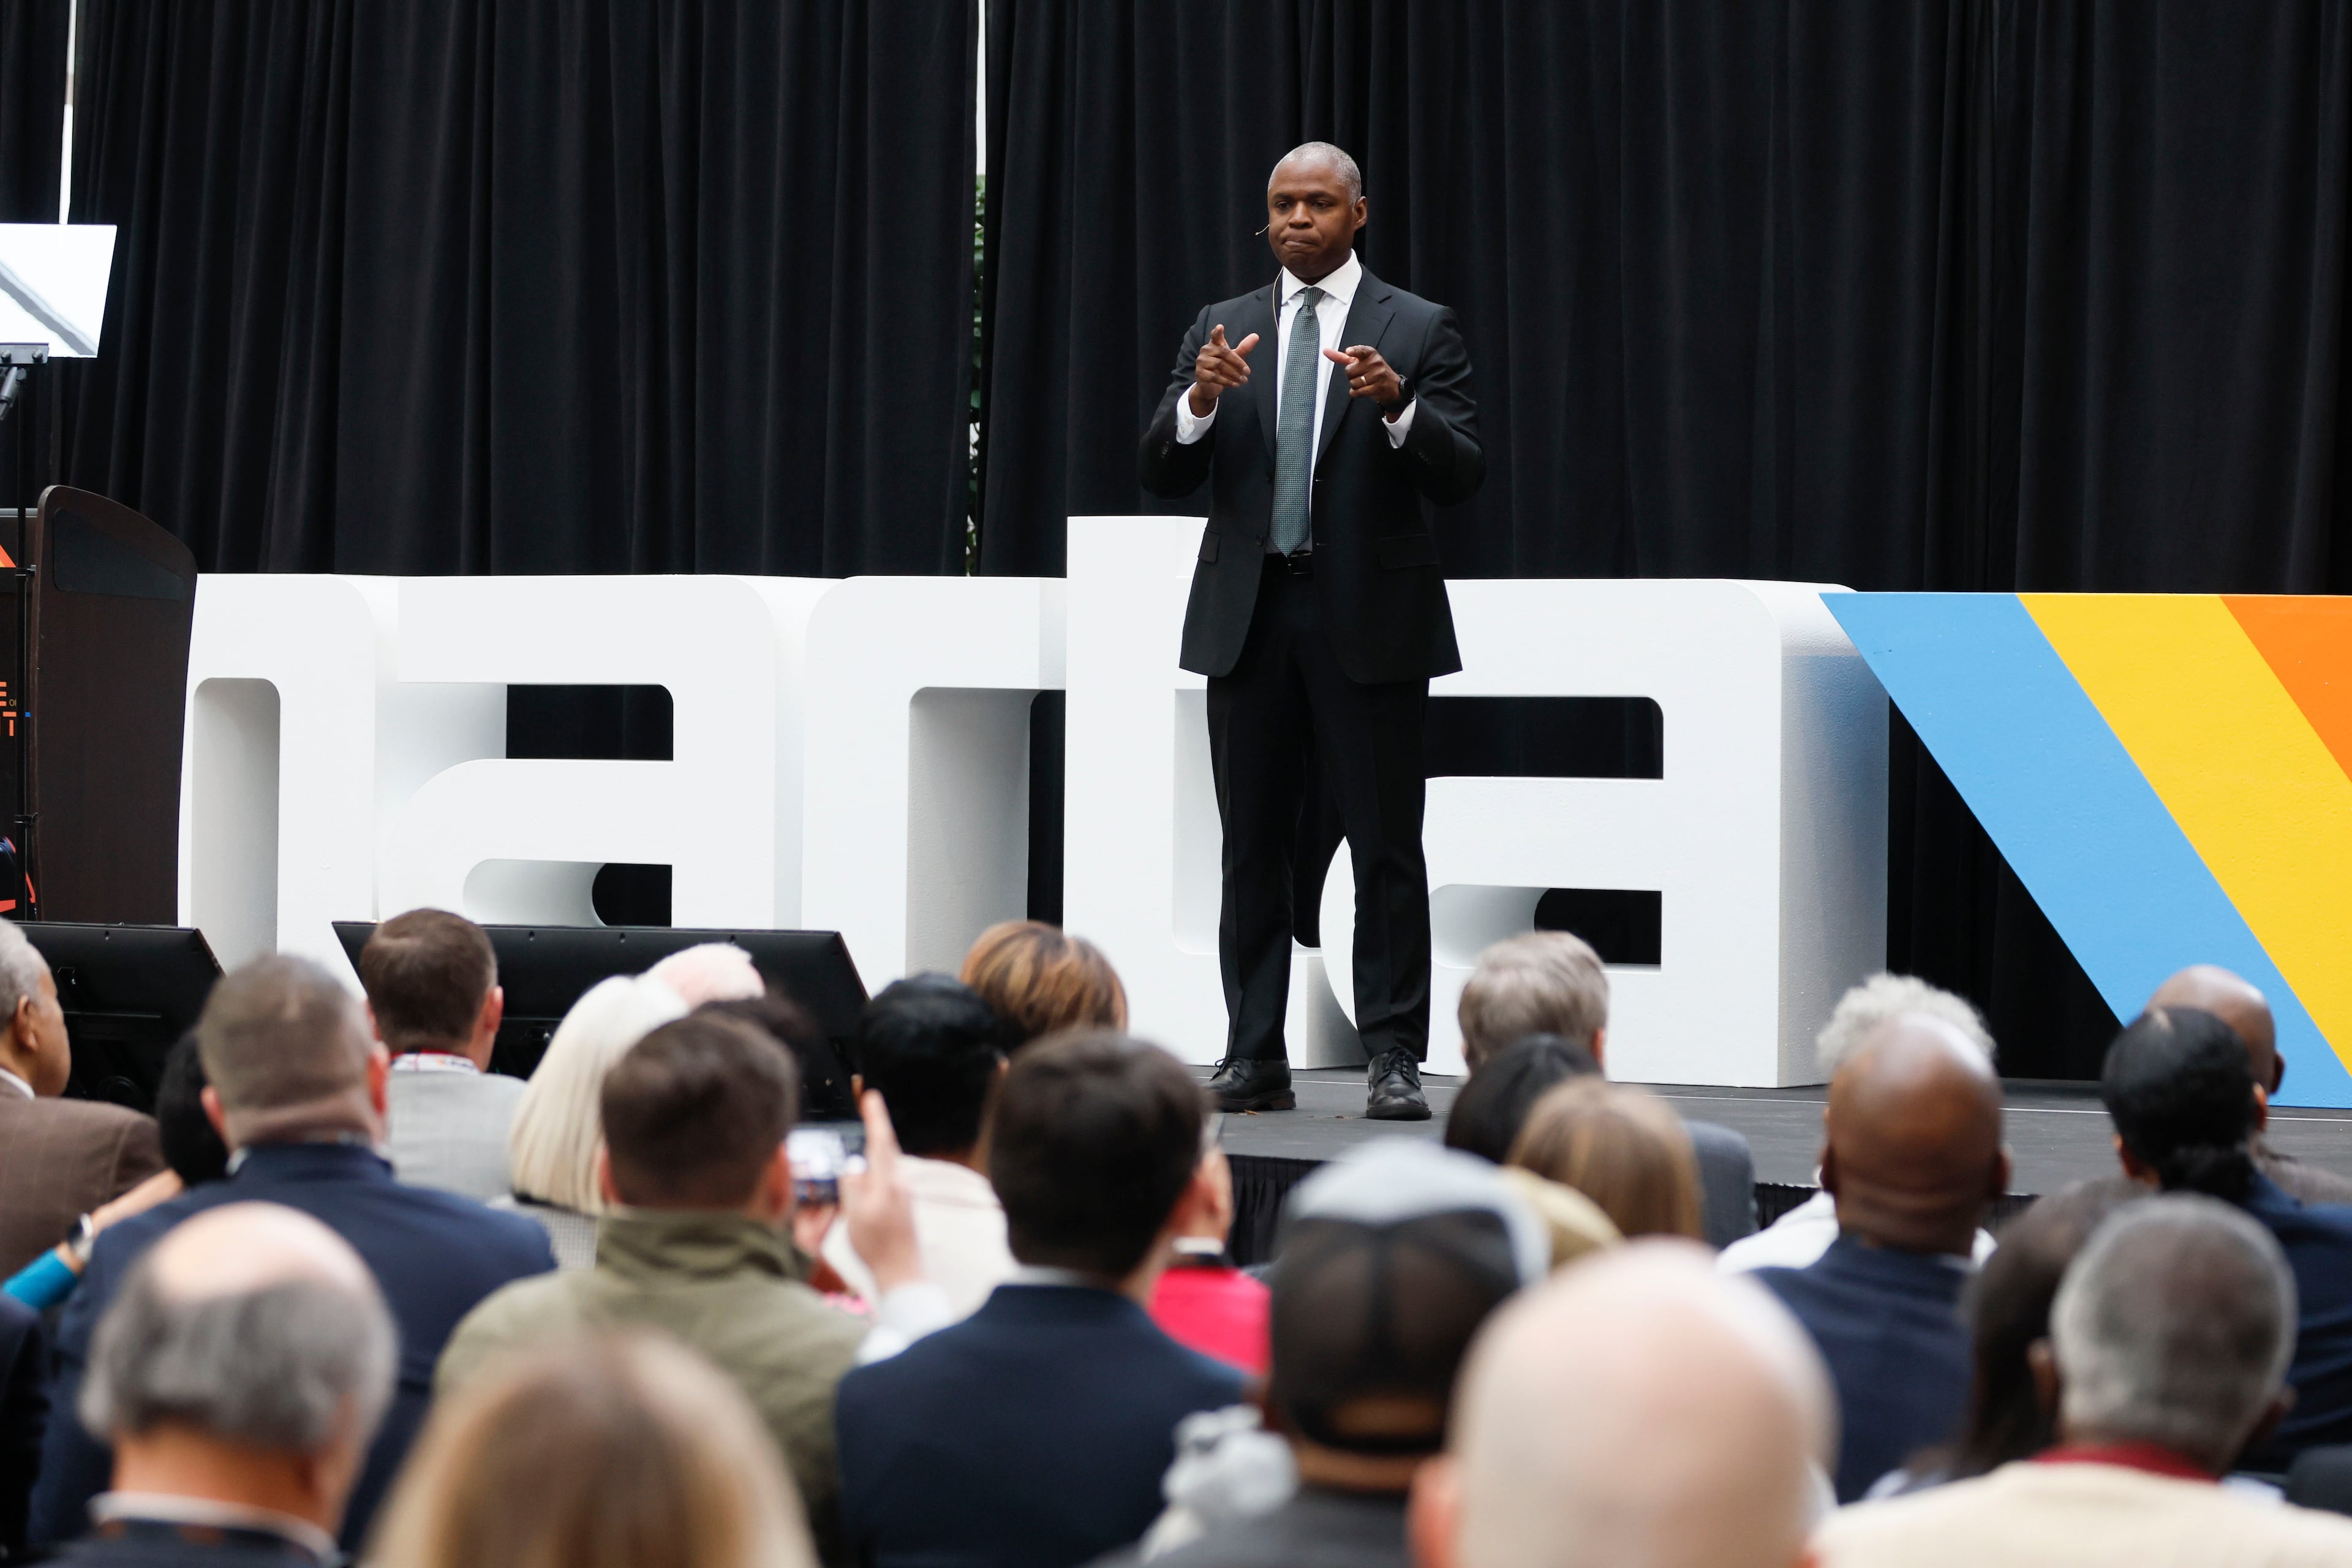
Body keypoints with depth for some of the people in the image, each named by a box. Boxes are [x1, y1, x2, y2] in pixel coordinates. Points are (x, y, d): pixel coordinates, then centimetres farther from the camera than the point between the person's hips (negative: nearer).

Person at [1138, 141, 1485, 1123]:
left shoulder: (1418, 331, 2)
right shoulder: (1222, 331, 10)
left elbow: (1461, 476, -6)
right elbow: (1162, 477, 4)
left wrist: (1396, 406, -24)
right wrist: (1200, 400, -16)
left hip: (1370, 619, -3)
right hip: (1249, 618, 3)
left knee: (1387, 850, -4)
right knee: (1253, 849, 6)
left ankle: (1394, 1060, -1)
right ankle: (1255, 1060, 10)